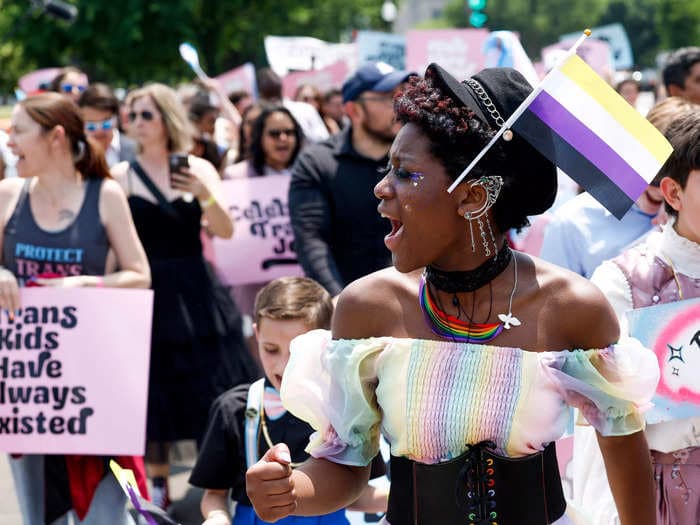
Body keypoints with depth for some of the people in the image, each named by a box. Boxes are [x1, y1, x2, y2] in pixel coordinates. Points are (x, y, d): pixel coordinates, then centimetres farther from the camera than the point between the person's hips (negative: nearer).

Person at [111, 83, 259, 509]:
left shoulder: (199, 169, 2)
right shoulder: (122, 176, 0)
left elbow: (226, 231, -5)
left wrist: (205, 194, -21)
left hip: (196, 291, 1)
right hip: (148, 293, -1)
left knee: (212, 390, 2)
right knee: (155, 394, 4)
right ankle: (158, 487, 16)